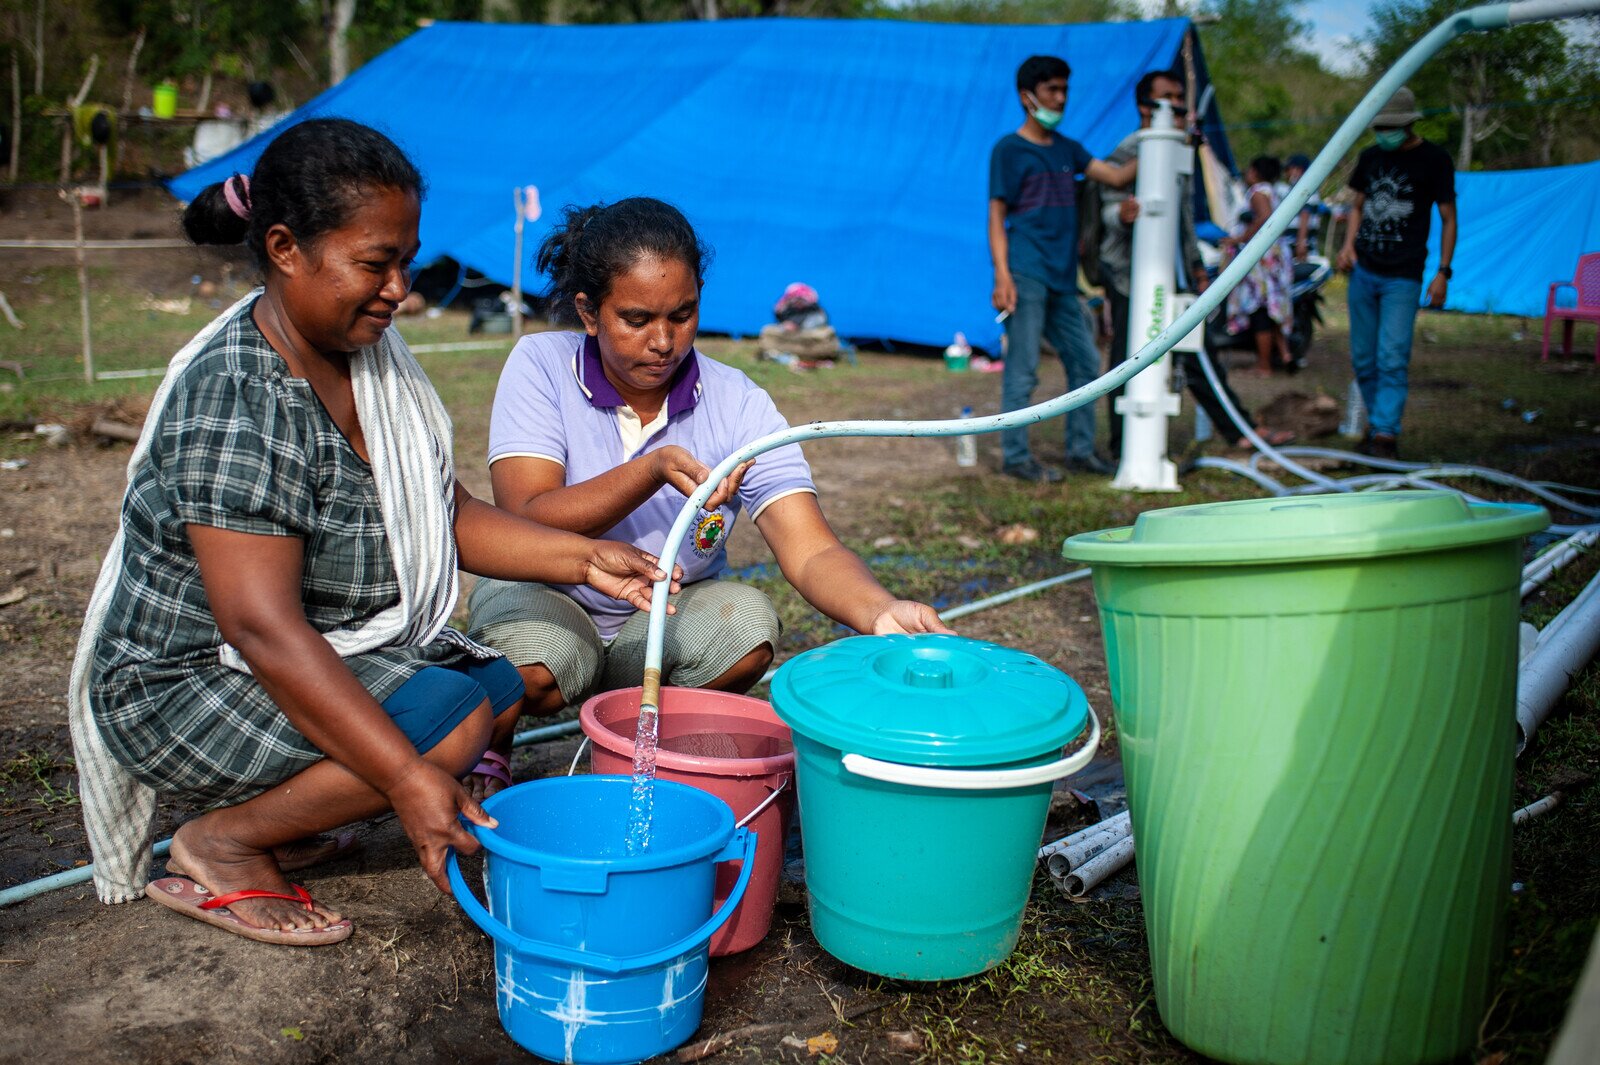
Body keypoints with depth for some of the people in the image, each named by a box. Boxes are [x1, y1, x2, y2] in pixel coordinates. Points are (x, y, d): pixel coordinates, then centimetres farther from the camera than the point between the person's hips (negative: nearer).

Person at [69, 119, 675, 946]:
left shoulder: (367, 353, 1)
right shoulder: (232, 399, -27)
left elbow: (448, 515, 6)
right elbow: (263, 628, -32)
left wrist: (583, 558, -8)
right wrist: (407, 777, -37)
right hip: (194, 684, -9)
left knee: (501, 685, 2)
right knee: (451, 716, -25)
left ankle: (271, 810, 6)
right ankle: (221, 844, -7)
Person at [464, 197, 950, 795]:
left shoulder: (738, 406, -13)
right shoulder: (541, 366, -13)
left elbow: (811, 552, -24)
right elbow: (526, 522, -24)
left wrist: (880, 611, -46)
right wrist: (655, 469, -37)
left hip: (672, 623, 2)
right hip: (547, 600, -1)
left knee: (747, 623, -29)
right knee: (536, 663, -34)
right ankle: (485, 758, 3)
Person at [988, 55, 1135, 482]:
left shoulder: (1067, 149, 19)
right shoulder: (1009, 149, -1)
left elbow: (1117, 176, 13)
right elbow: (997, 217, -6)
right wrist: (1002, 276, -16)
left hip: (1062, 278, 7)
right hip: (1026, 275, -7)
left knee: (1085, 361, 9)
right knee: (1022, 369, -6)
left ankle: (1081, 450, 19)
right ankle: (1015, 457, 1)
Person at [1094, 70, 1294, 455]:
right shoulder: (1126, 154, -10)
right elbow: (1110, 209, -20)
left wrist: (1196, 264, 25)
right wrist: (1122, 214, -43)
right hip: (1131, 275, -8)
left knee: (1199, 357, 12)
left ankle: (1242, 431, 18)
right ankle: (1124, 449, 5)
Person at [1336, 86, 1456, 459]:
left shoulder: (1434, 159, -2)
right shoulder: (1370, 157, 11)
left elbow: (1448, 218, 0)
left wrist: (1443, 272, -7)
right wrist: (1349, 244, 1)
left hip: (1403, 277, -5)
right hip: (1363, 271, 5)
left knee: (1392, 358, -14)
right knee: (1363, 358, 8)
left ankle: (1386, 432, -13)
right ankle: (1375, 423, 21)